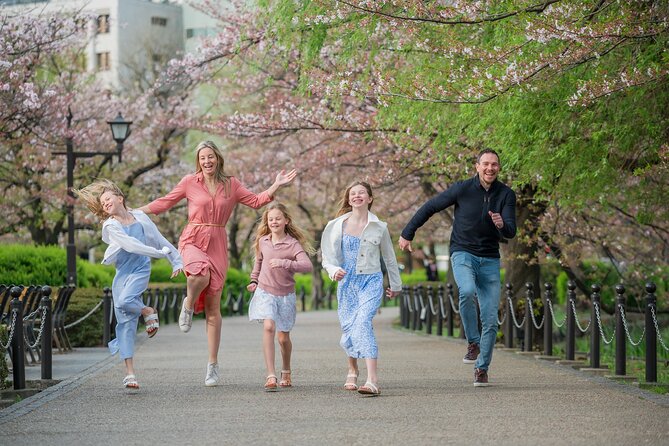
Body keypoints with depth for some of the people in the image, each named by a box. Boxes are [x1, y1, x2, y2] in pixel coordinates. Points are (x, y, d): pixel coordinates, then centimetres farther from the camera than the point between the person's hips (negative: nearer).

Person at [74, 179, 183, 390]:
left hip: (140, 270, -1)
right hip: (122, 274, 1)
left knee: (124, 301, -30)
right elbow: (130, 245, -15)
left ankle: (148, 312, 2)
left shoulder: (139, 217, 4)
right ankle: (129, 372, 0)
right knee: (125, 323, -3)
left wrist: (176, 261, 15)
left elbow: (160, 240, 13)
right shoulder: (111, 226, -3)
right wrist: (158, 253, -16)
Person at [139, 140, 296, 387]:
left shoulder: (231, 185, 9)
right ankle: (188, 306, -2)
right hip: (193, 240, -2)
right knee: (202, 274, -38)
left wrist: (277, 185, 1)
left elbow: (256, 201, 12)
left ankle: (213, 364, 5)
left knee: (213, 305, 0)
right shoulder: (189, 182, 4)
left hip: (218, 244, 2)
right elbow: (164, 203, 11)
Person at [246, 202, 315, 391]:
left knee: (283, 337, 9)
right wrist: (254, 281, 17)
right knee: (268, 327, -22)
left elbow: (307, 265, -27)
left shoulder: (293, 244, -11)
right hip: (265, 292, 1)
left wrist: (283, 263, -35)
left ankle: (286, 372, 38)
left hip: (286, 295, -1)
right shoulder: (262, 241, 2)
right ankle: (271, 376, -25)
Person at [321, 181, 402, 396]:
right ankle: (352, 372, 37)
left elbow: (389, 257, 16)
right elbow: (328, 256, 5)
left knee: (363, 322, -24)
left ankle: (372, 381, -33)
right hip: (347, 282, 3)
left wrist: (395, 285, 25)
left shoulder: (379, 227, 3)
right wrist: (334, 270, -17)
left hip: (371, 281, -3)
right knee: (349, 328, 6)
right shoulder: (338, 225, 4)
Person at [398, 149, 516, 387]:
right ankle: (473, 342, -16)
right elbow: (429, 208, 2)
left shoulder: (506, 194, -3)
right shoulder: (462, 189, -8)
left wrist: (501, 225, -34)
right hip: (463, 253, -2)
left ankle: (482, 368, 13)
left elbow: (511, 232, -10)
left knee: (490, 320, -1)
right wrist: (407, 233, 5)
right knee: (467, 290, -34)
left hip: (490, 260, 2)